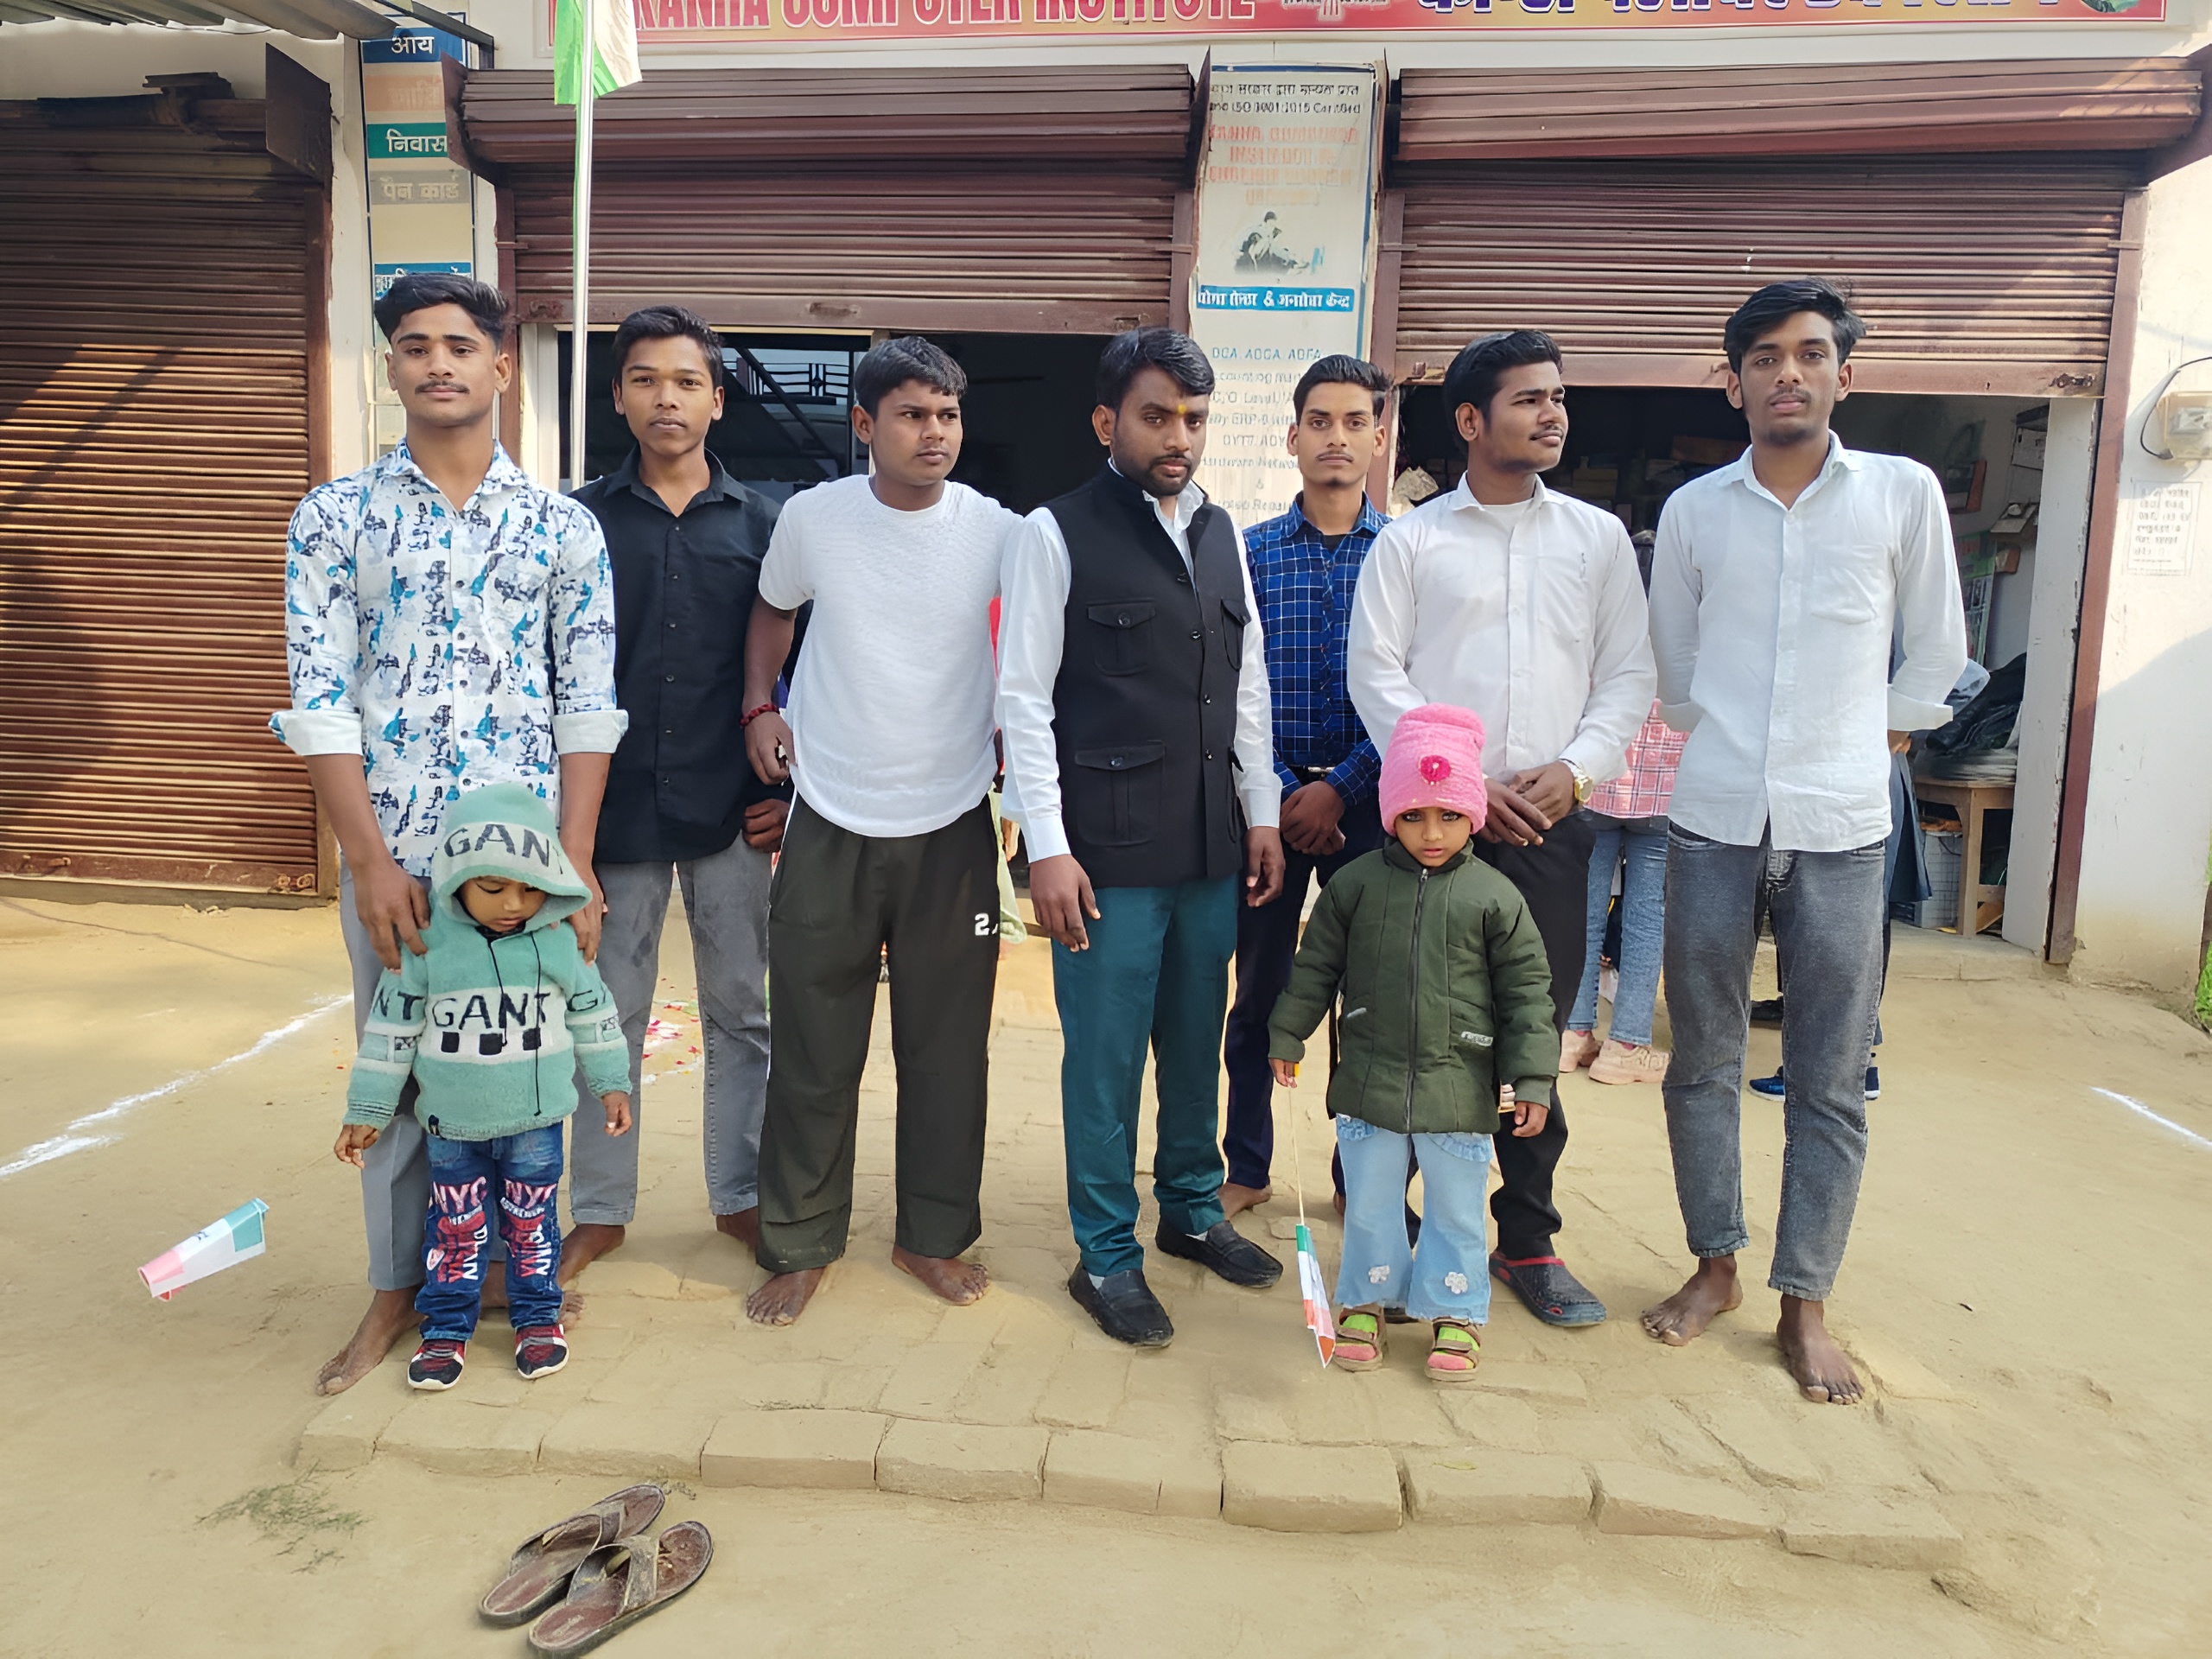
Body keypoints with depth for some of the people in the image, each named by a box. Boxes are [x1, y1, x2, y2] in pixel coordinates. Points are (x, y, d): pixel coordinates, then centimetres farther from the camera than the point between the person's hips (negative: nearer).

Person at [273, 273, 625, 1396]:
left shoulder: (564, 529, 4)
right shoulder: (335, 518, 4)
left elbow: (588, 709, 1)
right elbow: (317, 700, -1)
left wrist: (577, 870, -4)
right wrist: (370, 862, -9)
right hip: (389, 855, 1)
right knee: (397, 1069, 10)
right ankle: (398, 1284, 28)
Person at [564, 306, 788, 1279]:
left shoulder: (761, 524, 4)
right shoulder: (581, 521, 3)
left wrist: (786, 786, 0)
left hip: (730, 814, 0)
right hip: (613, 808, 0)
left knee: (740, 1012, 9)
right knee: (608, 1015, 9)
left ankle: (742, 1196, 25)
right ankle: (600, 1208, 25)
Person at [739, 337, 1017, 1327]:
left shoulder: (997, 532, -4)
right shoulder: (812, 517, -2)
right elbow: (771, 611, 16)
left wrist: (1013, 753, 2)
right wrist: (760, 705, 3)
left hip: (952, 827, 0)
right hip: (830, 824, 0)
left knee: (946, 1046, 9)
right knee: (813, 1051, 7)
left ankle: (933, 1233, 27)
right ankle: (800, 1243, 24)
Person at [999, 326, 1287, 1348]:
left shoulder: (1222, 534, 13)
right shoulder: (1056, 534, -5)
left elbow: (1249, 687, 16)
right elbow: (1024, 699, -7)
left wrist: (1262, 815, 13)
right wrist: (1047, 848, -12)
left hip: (1213, 844, 6)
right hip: (1109, 851, -5)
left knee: (1197, 1040, 16)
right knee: (1106, 1053, 3)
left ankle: (1192, 1208, 36)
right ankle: (1106, 1255, 19)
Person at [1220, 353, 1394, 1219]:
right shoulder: (1249, 552, 5)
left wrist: (1340, 788, -12)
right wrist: (1282, 794, -10)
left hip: (1368, 802, 0)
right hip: (1270, 799, 1)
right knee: (1259, 991, 9)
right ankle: (1247, 1168, 24)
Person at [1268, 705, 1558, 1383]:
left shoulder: (1494, 896, -6)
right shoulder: (1356, 883, -2)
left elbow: (1526, 992, -3)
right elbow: (1315, 967, 6)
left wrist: (1531, 1080, -6)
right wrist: (1287, 1038, 8)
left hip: (1460, 1091, -1)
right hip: (1370, 1080, 1)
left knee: (1456, 1208, 12)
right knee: (1370, 1202, 14)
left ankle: (1455, 1313, 30)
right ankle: (1366, 1301, 33)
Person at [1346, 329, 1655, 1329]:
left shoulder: (1598, 537, 11)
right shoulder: (1411, 540, 5)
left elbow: (1628, 674, 9)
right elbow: (1376, 671, -2)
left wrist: (1576, 769, -8)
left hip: (1550, 821, 2)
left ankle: (1528, 1239, 20)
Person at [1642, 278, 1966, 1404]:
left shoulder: (1903, 493, 2)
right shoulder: (1693, 510, 5)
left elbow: (1937, 650, 11)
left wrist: (1875, 742, 13)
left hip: (1841, 827, -1)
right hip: (1714, 820, 1)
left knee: (1831, 1080, 4)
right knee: (1703, 1060, 8)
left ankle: (1805, 1300, 18)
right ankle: (1714, 1266, 25)